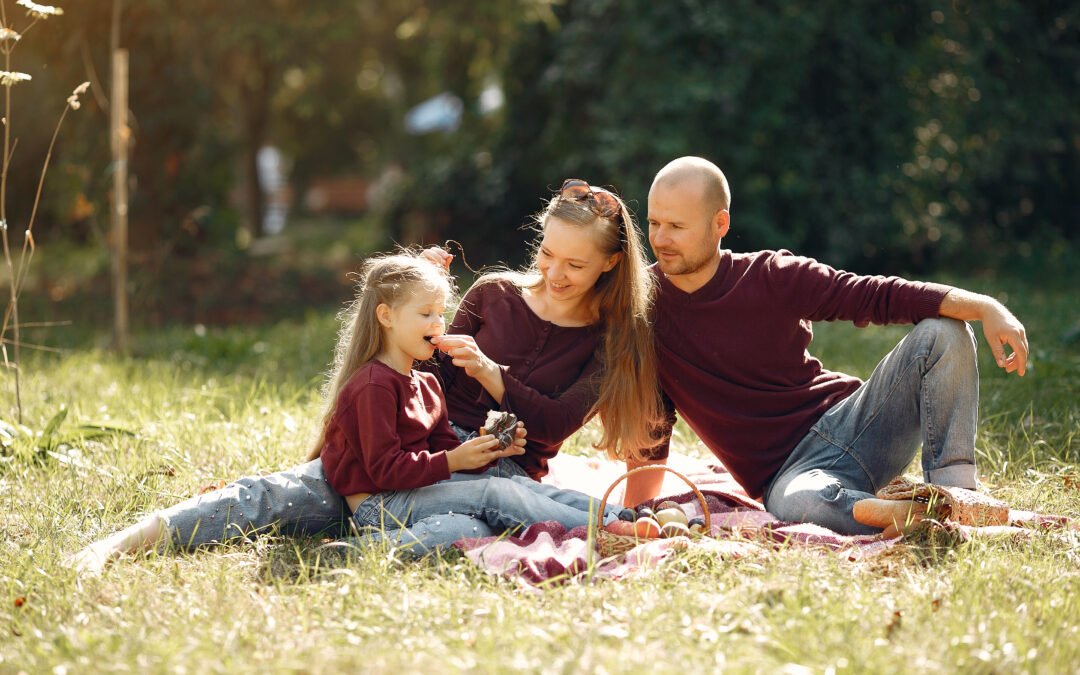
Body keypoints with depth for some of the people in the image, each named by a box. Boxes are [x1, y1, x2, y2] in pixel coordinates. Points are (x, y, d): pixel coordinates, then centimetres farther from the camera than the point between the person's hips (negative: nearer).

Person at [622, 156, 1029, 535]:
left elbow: (879, 296, -6)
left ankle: (956, 496, -23)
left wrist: (984, 308, -18)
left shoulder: (773, 278, -2)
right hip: (791, 471, -3)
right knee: (797, 504, -41)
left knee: (944, 333, -16)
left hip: (846, 420, 3)